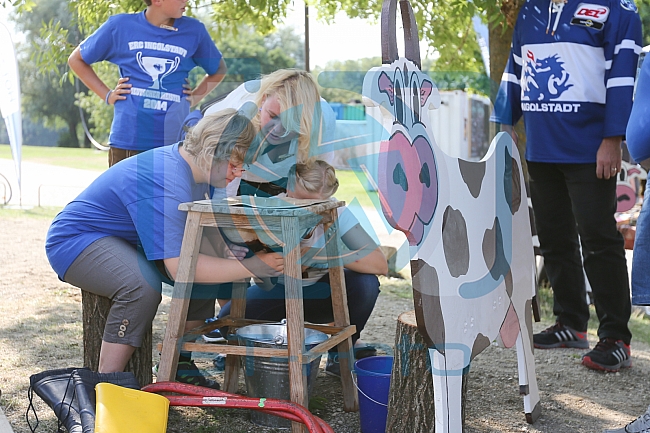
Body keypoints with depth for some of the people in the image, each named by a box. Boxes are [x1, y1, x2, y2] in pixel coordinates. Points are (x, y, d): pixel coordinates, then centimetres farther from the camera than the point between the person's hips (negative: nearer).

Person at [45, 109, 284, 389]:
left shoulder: (193, 165, -3)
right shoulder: (166, 186, -34)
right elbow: (179, 266, -38)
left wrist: (225, 253, -18)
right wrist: (251, 267, -36)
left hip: (128, 240, 10)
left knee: (206, 269, -1)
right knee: (143, 285, -37)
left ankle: (180, 366, 9)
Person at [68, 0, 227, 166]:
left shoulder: (194, 30, 4)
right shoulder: (120, 26, 2)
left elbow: (219, 70, 21)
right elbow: (76, 59, 15)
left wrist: (194, 98, 7)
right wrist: (107, 95, 6)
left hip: (174, 143, 0)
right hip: (127, 141, 0)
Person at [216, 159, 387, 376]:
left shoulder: (335, 214, -24)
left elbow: (380, 264, -32)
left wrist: (322, 254, -42)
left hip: (320, 294, 0)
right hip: (277, 291, 1)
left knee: (365, 284, -30)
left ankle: (341, 351, -3)